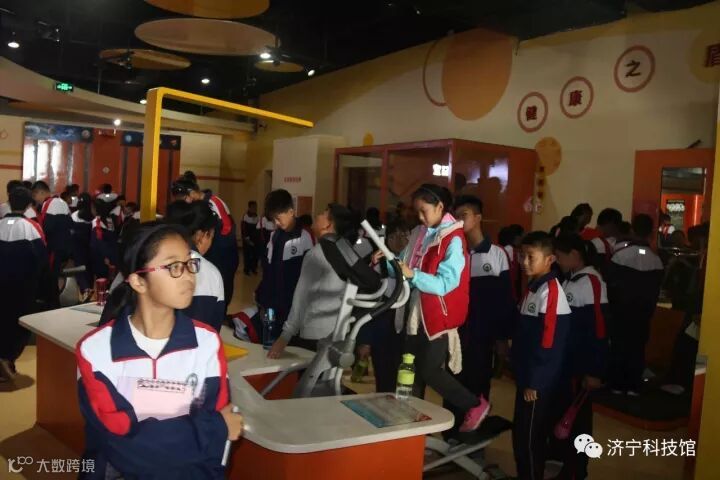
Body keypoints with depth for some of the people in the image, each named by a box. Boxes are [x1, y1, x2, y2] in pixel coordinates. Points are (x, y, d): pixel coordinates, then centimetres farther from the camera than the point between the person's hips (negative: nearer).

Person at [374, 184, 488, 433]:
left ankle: (476, 405, 17)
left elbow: (445, 284, -22)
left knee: (430, 371, -2)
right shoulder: (420, 233, 8)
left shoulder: (454, 240, -15)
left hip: (439, 316, -7)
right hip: (416, 313, 7)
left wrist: (413, 275, -32)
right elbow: (405, 266, 10)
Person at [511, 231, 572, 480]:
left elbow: (547, 344, -21)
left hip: (538, 381, -9)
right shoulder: (533, 286, 9)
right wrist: (524, 376, 17)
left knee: (530, 437, 3)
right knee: (521, 433, 17)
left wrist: (533, 381, -17)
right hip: (527, 375, 9)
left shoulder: (550, 291, -19)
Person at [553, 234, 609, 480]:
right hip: (564, 361, 7)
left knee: (577, 417, 6)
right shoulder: (569, 280, 10)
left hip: (580, 364, -7)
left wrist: (595, 371, -20)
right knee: (561, 413, 15)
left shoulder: (592, 281, -16)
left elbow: (599, 329, -20)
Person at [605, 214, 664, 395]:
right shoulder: (656, 261, -6)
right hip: (643, 312, 2)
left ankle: (617, 384, 11)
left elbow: (609, 283, -7)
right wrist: (649, 310, 14)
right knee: (637, 348, 9)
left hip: (621, 310, -2)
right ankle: (633, 386, 12)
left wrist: (612, 305, 8)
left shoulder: (620, 255, -14)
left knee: (619, 346, 7)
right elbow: (656, 291, 2)